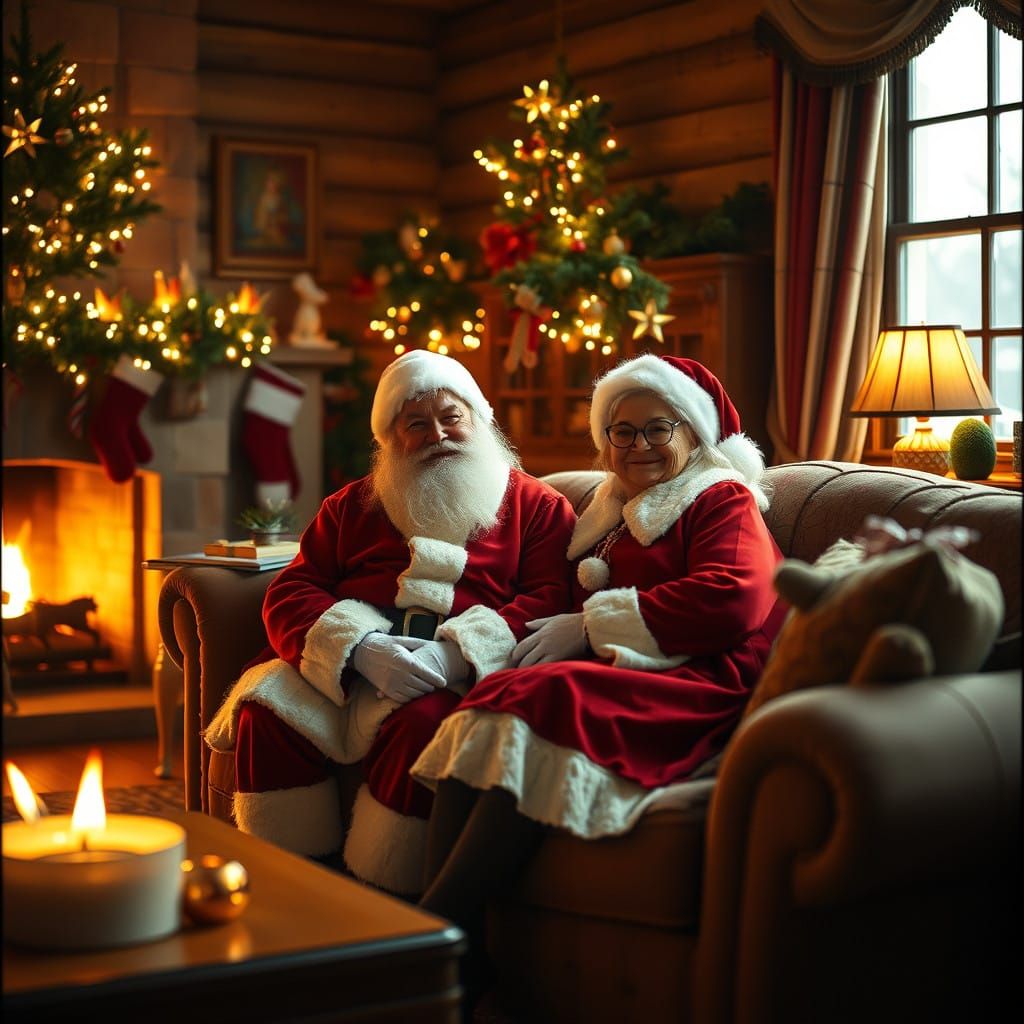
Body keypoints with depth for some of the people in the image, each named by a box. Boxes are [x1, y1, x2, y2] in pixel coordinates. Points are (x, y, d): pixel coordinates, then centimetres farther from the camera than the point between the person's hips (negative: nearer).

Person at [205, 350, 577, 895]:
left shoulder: (537, 506, 14)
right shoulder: (352, 506, 23)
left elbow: (550, 599, -1)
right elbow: (290, 594, 10)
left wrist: (455, 654, -20)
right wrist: (362, 649, -13)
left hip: (460, 676, -3)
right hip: (344, 667, 3)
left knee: (425, 719, -37)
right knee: (267, 705, -27)